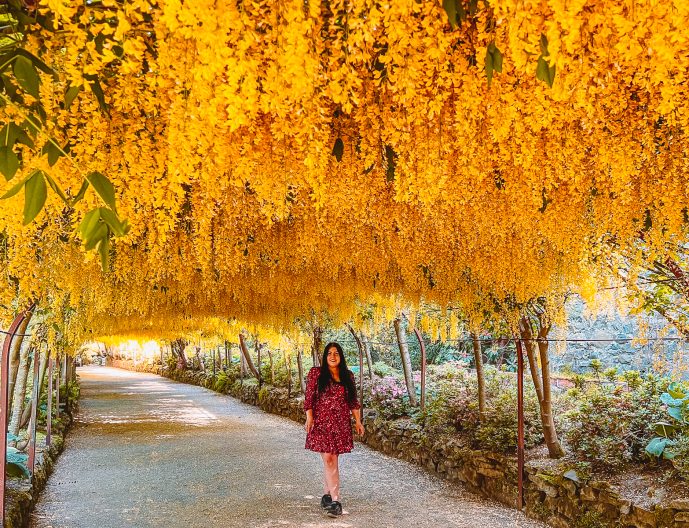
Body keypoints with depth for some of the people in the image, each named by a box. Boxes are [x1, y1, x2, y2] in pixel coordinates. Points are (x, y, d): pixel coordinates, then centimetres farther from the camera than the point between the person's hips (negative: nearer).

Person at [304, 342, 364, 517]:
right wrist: (309, 418, -8)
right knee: (329, 459, -9)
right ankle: (335, 500, -9)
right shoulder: (316, 373, 0)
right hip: (322, 422, -3)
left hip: (341, 424, 3)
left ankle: (327, 494, 22)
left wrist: (358, 421, 8)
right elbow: (309, 397, -1)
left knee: (331, 460, 7)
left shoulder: (348, 376, 10)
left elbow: (353, 401, 13)